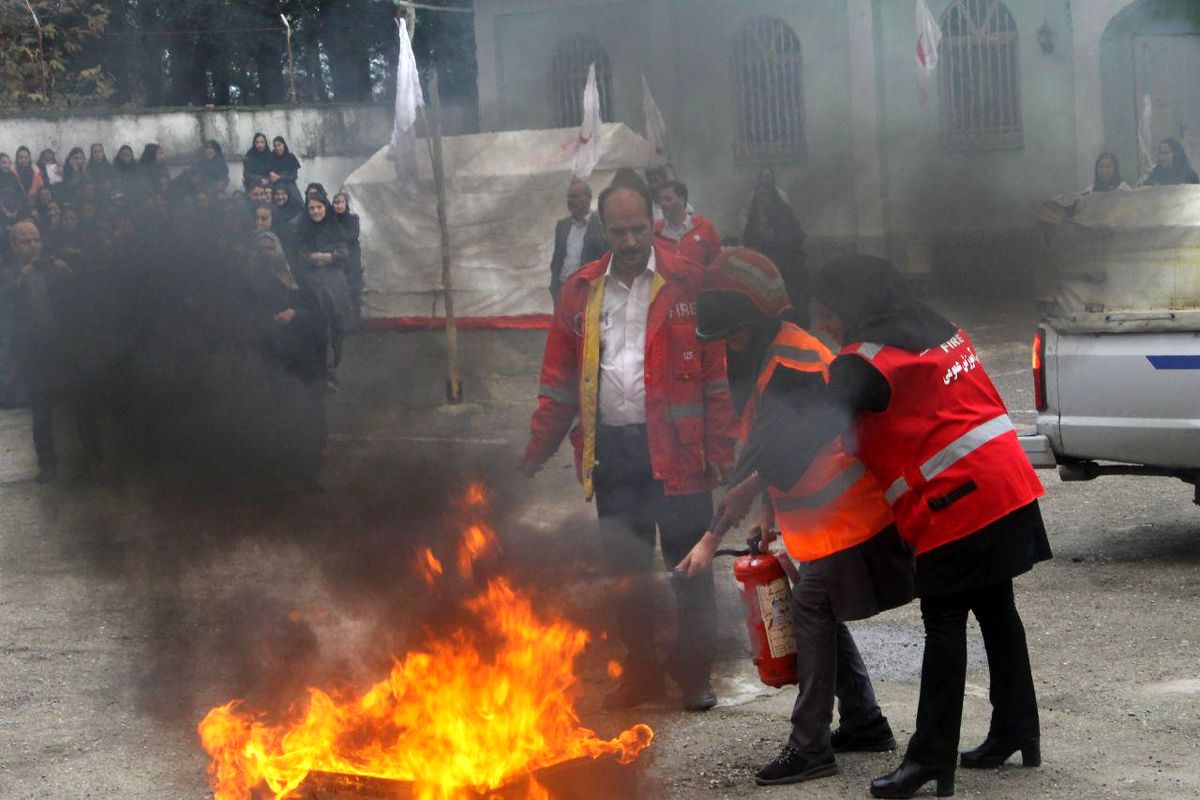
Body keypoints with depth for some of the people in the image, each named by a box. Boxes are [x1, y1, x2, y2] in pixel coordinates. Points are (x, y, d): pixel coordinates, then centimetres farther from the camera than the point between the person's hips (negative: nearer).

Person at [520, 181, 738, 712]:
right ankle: (641, 674, 23)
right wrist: (537, 453, 5)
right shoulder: (581, 292, 9)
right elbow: (560, 380, 10)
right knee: (626, 570, 10)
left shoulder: (687, 284, -2)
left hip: (675, 450, -3)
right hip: (611, 450, 3)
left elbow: (716, 373, -4)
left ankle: (695, 675, 16)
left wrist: (719, 449, -10)